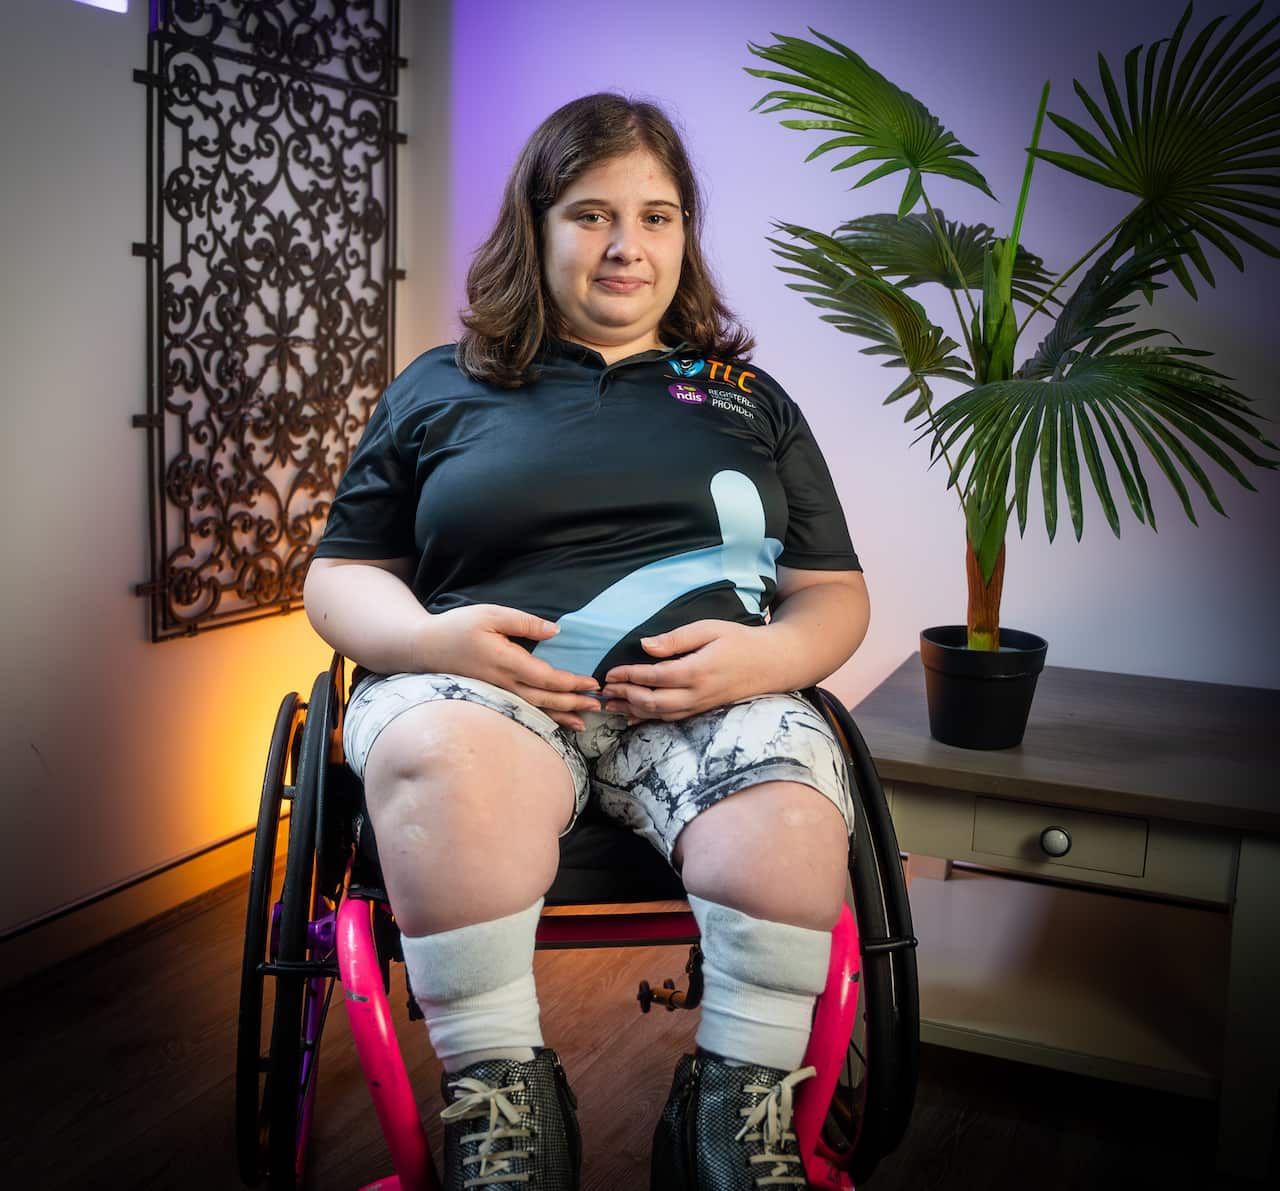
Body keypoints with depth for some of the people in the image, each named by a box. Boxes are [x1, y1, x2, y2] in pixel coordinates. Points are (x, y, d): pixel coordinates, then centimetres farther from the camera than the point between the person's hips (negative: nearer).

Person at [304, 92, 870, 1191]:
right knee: (439, 762, -37)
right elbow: (340, 576, 17)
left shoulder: (750, 399, 23)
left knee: (789, 831, -33)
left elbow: (836, 594, 17)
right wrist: (424, 637, -7)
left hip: (707, 695, 1)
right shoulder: (439, 389, 20)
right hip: (479, 681, 0)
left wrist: (765, 656, -7)